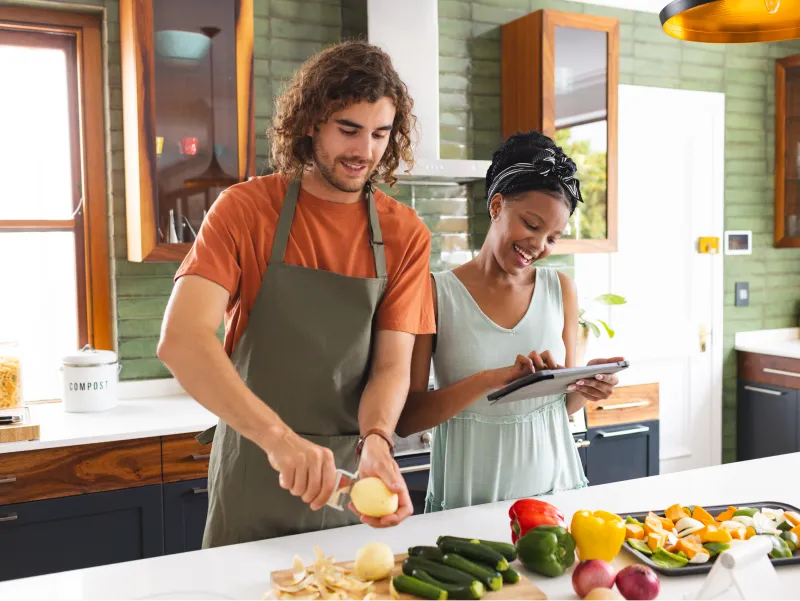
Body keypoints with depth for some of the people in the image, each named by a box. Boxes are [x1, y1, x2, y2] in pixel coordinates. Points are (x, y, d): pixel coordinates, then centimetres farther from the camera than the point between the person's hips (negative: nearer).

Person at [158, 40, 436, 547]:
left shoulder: (406, 235, -3)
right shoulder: (244, 209, -9)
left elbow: (393, 364, -6)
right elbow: (180, 339, -22)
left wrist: (376, 442, -28)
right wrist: (277, 435, -35)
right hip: (252, 478, -1)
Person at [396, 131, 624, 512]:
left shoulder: (560, 290, 5)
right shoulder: (437, 293, -7)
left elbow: (564, 405, 13)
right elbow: (405, 419, -10)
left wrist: (586, 388, -7)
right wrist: (491, 379, -21)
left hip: (554, 490, 3)